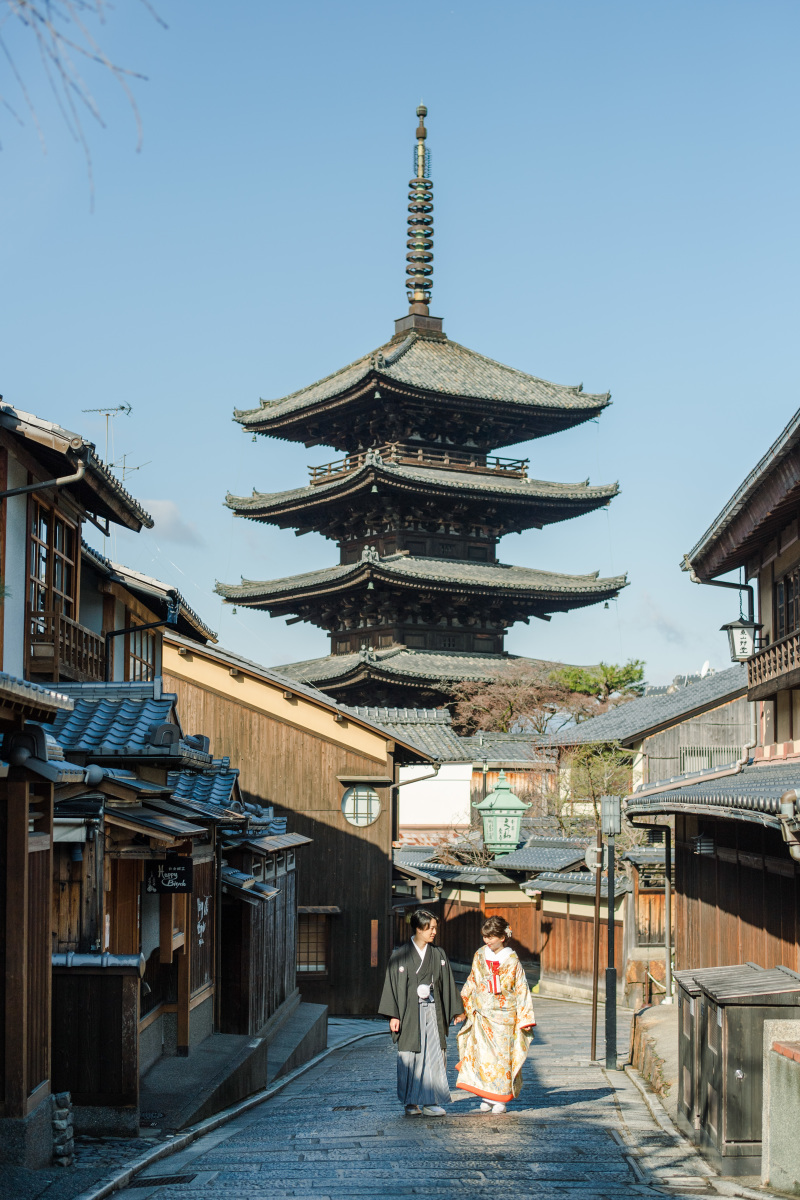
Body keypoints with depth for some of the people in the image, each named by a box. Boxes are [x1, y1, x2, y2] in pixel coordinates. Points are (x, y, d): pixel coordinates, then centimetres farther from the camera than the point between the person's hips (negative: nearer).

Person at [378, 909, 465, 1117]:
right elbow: (393, 985, -4)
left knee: (434, 1056, -2)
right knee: (410, 1058, 0)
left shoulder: (438, 955, 8)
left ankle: (429, 1102, 3)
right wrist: (393, 1015, -9)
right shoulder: (401, 955, -3)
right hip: (410, 1012, -3)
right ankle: (411, 1103, 8)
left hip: (432, 1012, 3)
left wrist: (457, 1010, 14)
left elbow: (447, 984, 14)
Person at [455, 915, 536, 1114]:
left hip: (504, 1015, -2)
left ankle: (500, 1099, 7)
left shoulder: (512, 961, -3)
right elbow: (472, 984, 14)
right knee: (483, 1054, -3)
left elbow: (521, 990, -1)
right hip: (482, 1015, 2)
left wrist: (525, 1018, -5)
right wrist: (462, 1008, 10)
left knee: (502, 1055, 0)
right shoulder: (480, 956, 5)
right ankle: (486, 1097, 4)